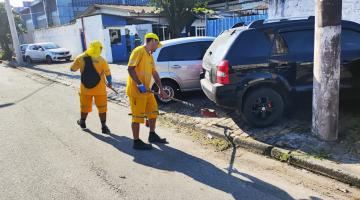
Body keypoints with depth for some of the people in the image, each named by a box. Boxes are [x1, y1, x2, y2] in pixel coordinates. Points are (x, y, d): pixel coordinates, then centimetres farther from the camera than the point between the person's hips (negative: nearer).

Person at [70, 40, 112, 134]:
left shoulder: (80, 58, -6)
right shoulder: (101, 60, -13)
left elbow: (72, 69, 7)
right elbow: (107, 73, -6)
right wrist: (109, 82, 10)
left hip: (85, 87, 3)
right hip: (99, 88, -3)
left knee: (84, 105, 21)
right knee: (102, 107, 7)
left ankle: (82, 122, 40)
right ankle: (103, 126, 9)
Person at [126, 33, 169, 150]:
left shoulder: (150, 56, 16)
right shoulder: (139, 51, -11)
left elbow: (154, 73, 19)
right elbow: (130, 68, -19)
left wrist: (161, 89, 17)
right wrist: (140, 84, -25)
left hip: (147, 91, 10)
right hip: (136, 91, -10)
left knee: (153, 111, 17)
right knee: (137, 116, -2)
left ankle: (152, 136, 32)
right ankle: (137, 142, 9)